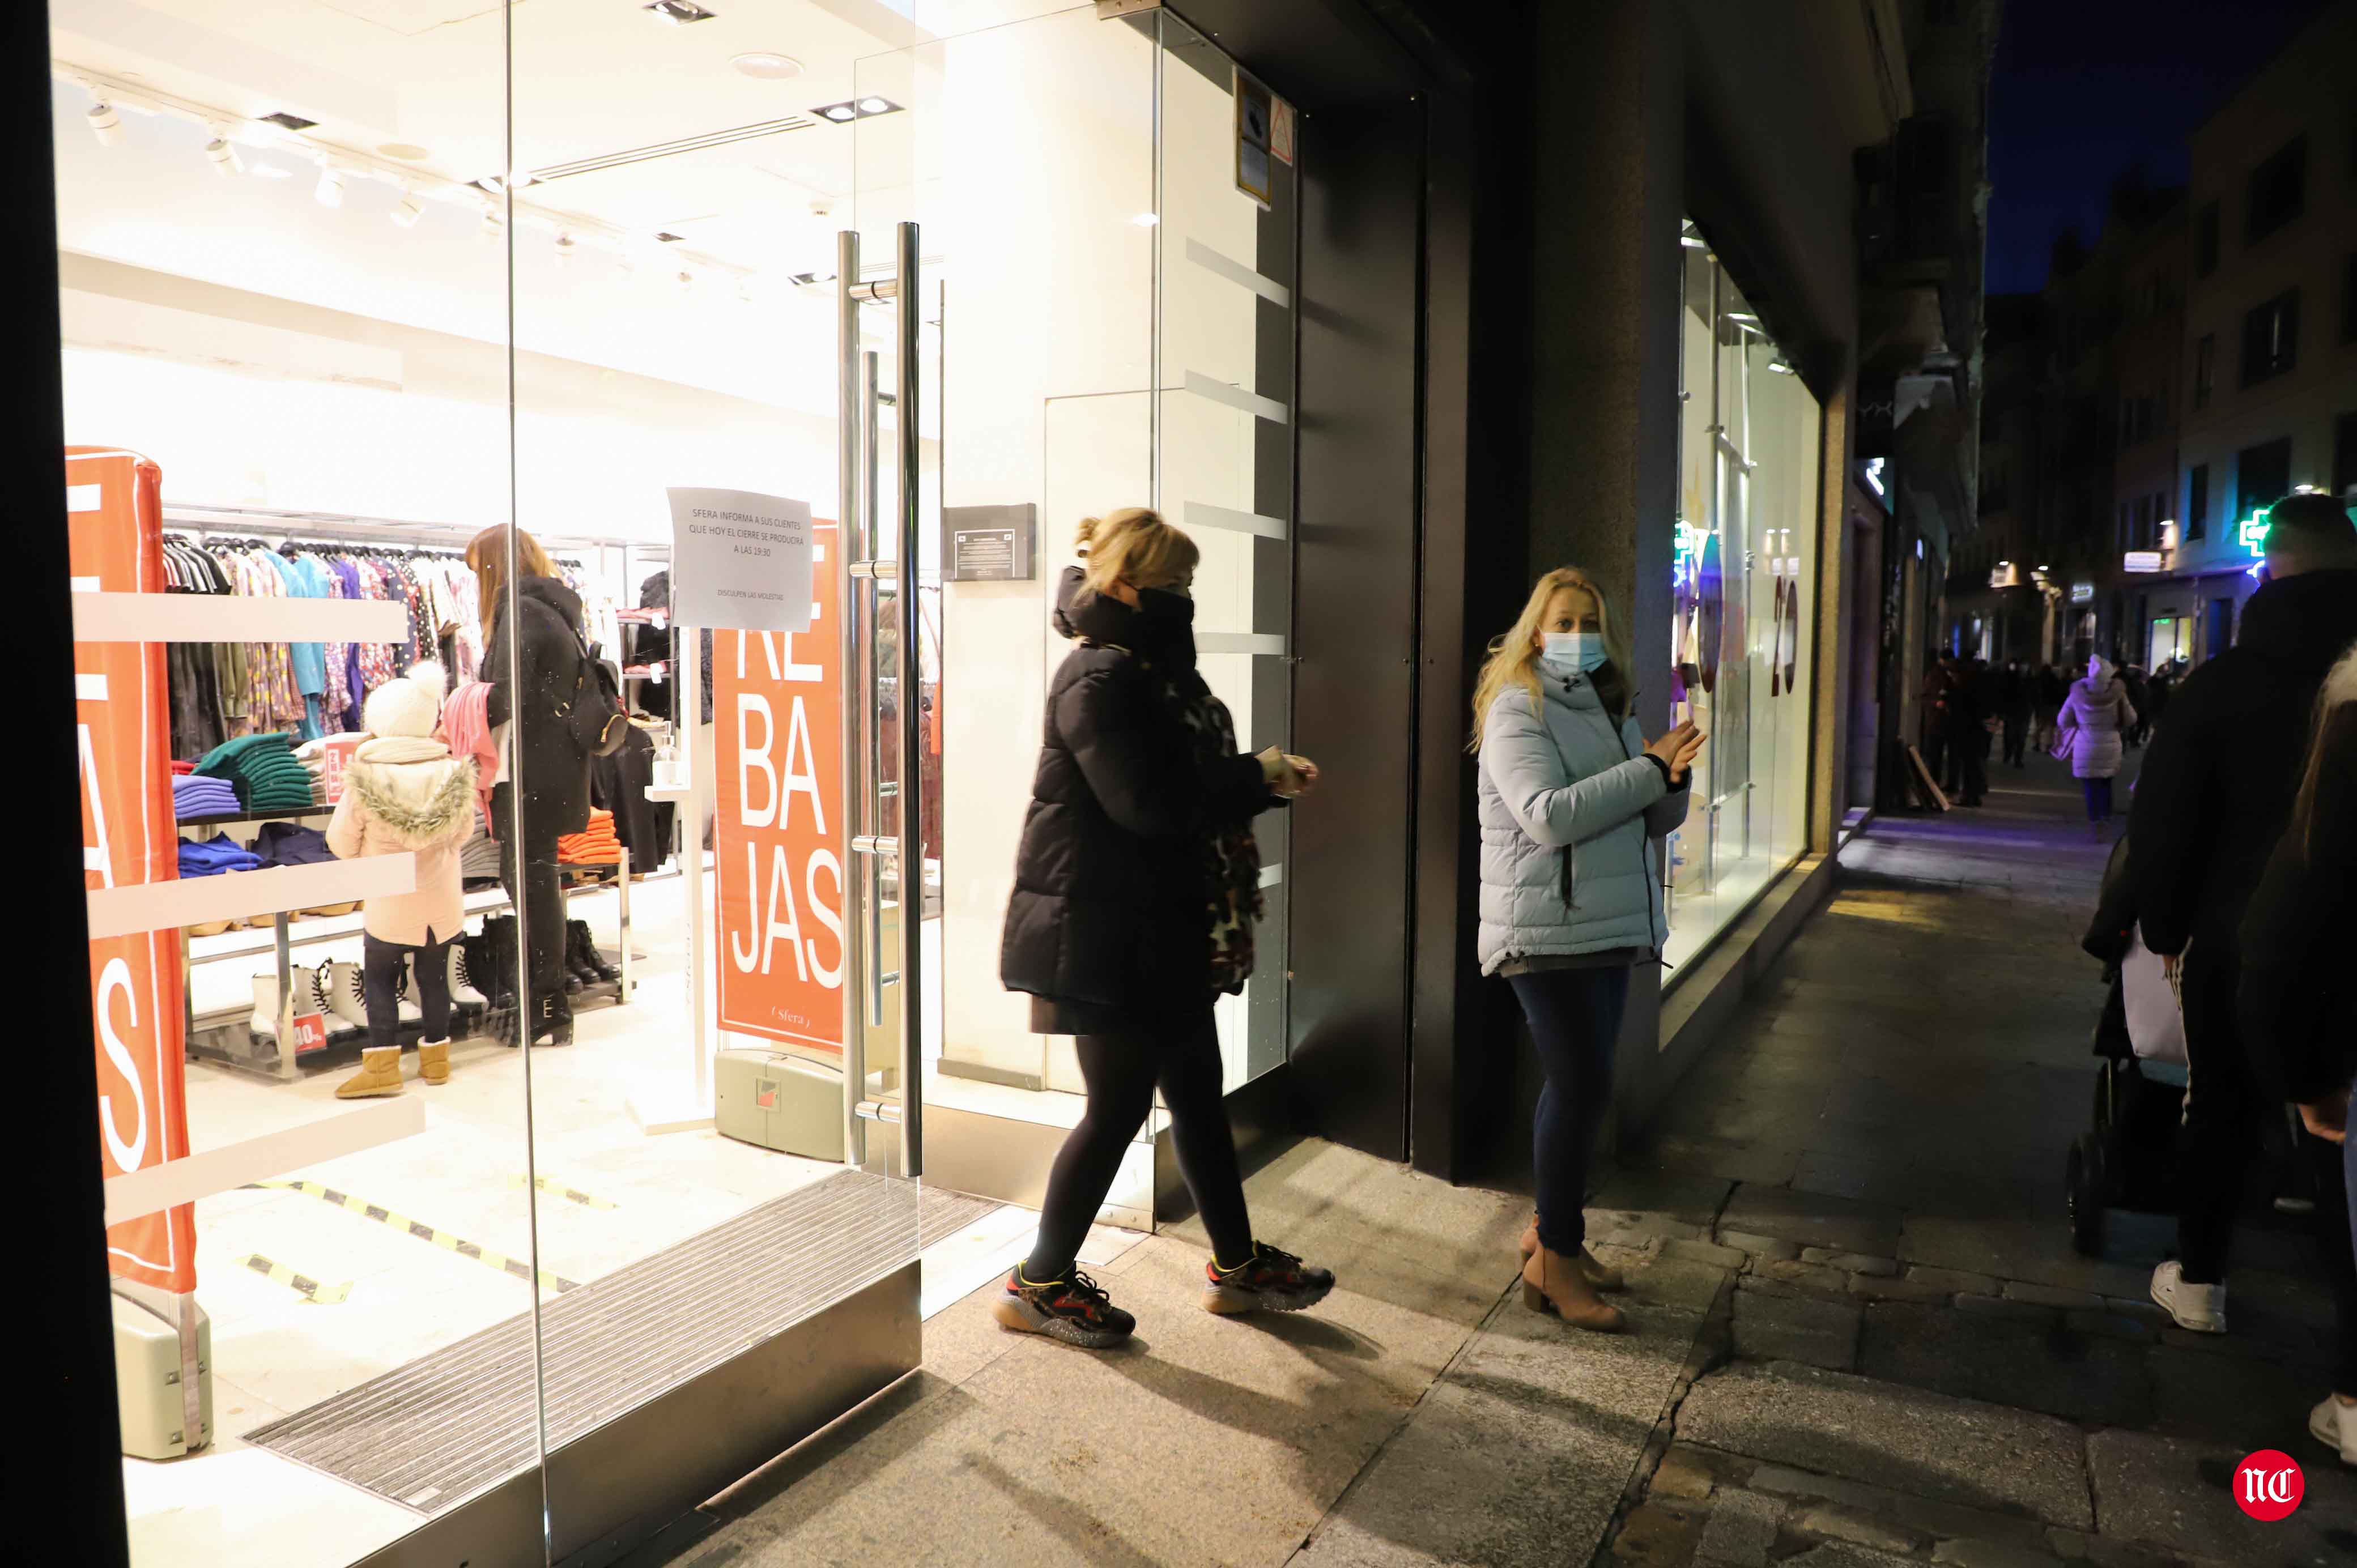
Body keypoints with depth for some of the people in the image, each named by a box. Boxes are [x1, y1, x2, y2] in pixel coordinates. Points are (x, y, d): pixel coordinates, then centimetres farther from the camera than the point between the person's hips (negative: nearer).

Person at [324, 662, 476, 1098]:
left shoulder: (365, 781, -15)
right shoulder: (453, 773, -10)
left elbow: (341, 843, -6)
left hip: (389, 903, -3)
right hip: (441, 899, 3)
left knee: (379, 979, 9)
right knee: (434, 976, 14)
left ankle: (382, 1064, 8)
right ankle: (436, 1057, 24)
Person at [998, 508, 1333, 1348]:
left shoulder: (1148, 671, 13)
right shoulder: (1099, 679, -17)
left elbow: (1190, 787, 14)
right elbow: (1152, 806, -25)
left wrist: (1264, 780, -2)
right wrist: (1256, 776, -13)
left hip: (1159, 932, 10)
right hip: (1108, 934, -10)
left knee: (1197, 1092, 17)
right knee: (1118, 1107, 1)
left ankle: (1236, 1265, 32)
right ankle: (1040, 1282, 19)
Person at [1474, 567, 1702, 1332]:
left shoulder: (1605, 710, 15)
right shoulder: (1518, 711, -10)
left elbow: (1651, 821, 16)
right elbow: (1549, 815, -24)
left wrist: (1671, 779, -6)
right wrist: (1650, 770, -21)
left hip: (1608, 925, 8)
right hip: (1547, 931, -8)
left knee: (1579, 1082, 14)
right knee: (1583, 1084, -9)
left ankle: (1552, 1227, 29)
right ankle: (1552, 1263, 4)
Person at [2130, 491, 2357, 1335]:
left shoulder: (2224, 680, -8)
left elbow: (2164, 821, -6)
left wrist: (2166, 929, 5)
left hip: (2236, 941, -1)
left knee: (2222, 1106, 11)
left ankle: (2199, 1279, 20)